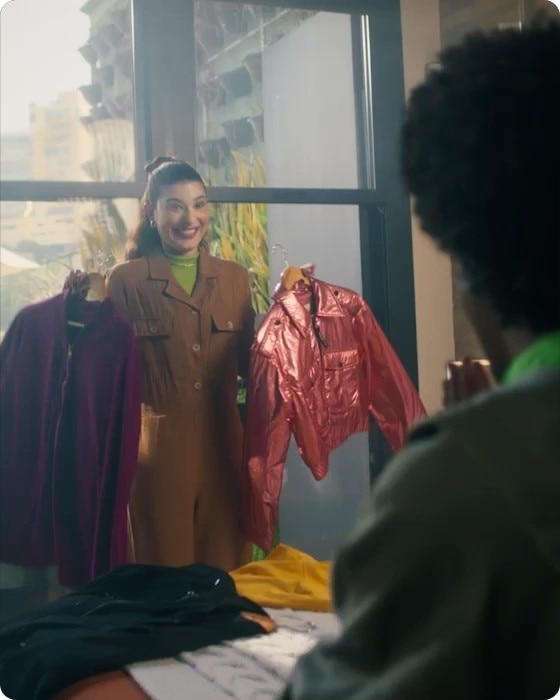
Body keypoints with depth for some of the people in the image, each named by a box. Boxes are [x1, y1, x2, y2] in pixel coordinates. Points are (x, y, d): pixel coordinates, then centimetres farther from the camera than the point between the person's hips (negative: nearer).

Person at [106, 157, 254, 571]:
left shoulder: (234, 277, 11)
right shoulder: (126, 280, -1)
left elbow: (249, 364, 11)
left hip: (223, 446, 4)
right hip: (159, 449, -3)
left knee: (229, 573, 11)